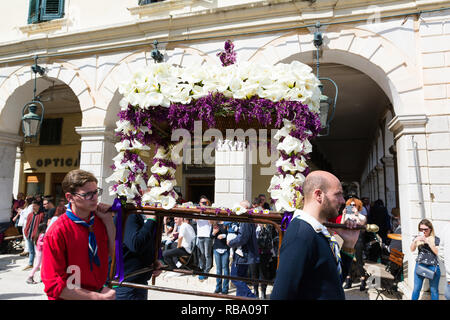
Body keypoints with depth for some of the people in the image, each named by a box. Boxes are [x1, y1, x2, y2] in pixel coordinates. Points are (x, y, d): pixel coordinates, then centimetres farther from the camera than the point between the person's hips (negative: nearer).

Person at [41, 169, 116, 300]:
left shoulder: (99, 219, -7)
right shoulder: (57, 233, -22)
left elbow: (113, 253, -5)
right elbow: (54, 286, -20)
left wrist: (108, 220, -14)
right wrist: (100, 297, -22)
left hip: (101, 291, 5)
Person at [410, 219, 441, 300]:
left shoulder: (435, 239, 0)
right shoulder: (417, 238, 5)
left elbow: (436, 252, -10)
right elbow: (412, 250, -5)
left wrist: (427, 241, -20)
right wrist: (415, 240, -22)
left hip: (433, 267, -1)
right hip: (420, 265, 1)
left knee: (434, 290, 8)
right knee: (416, 289, 5)